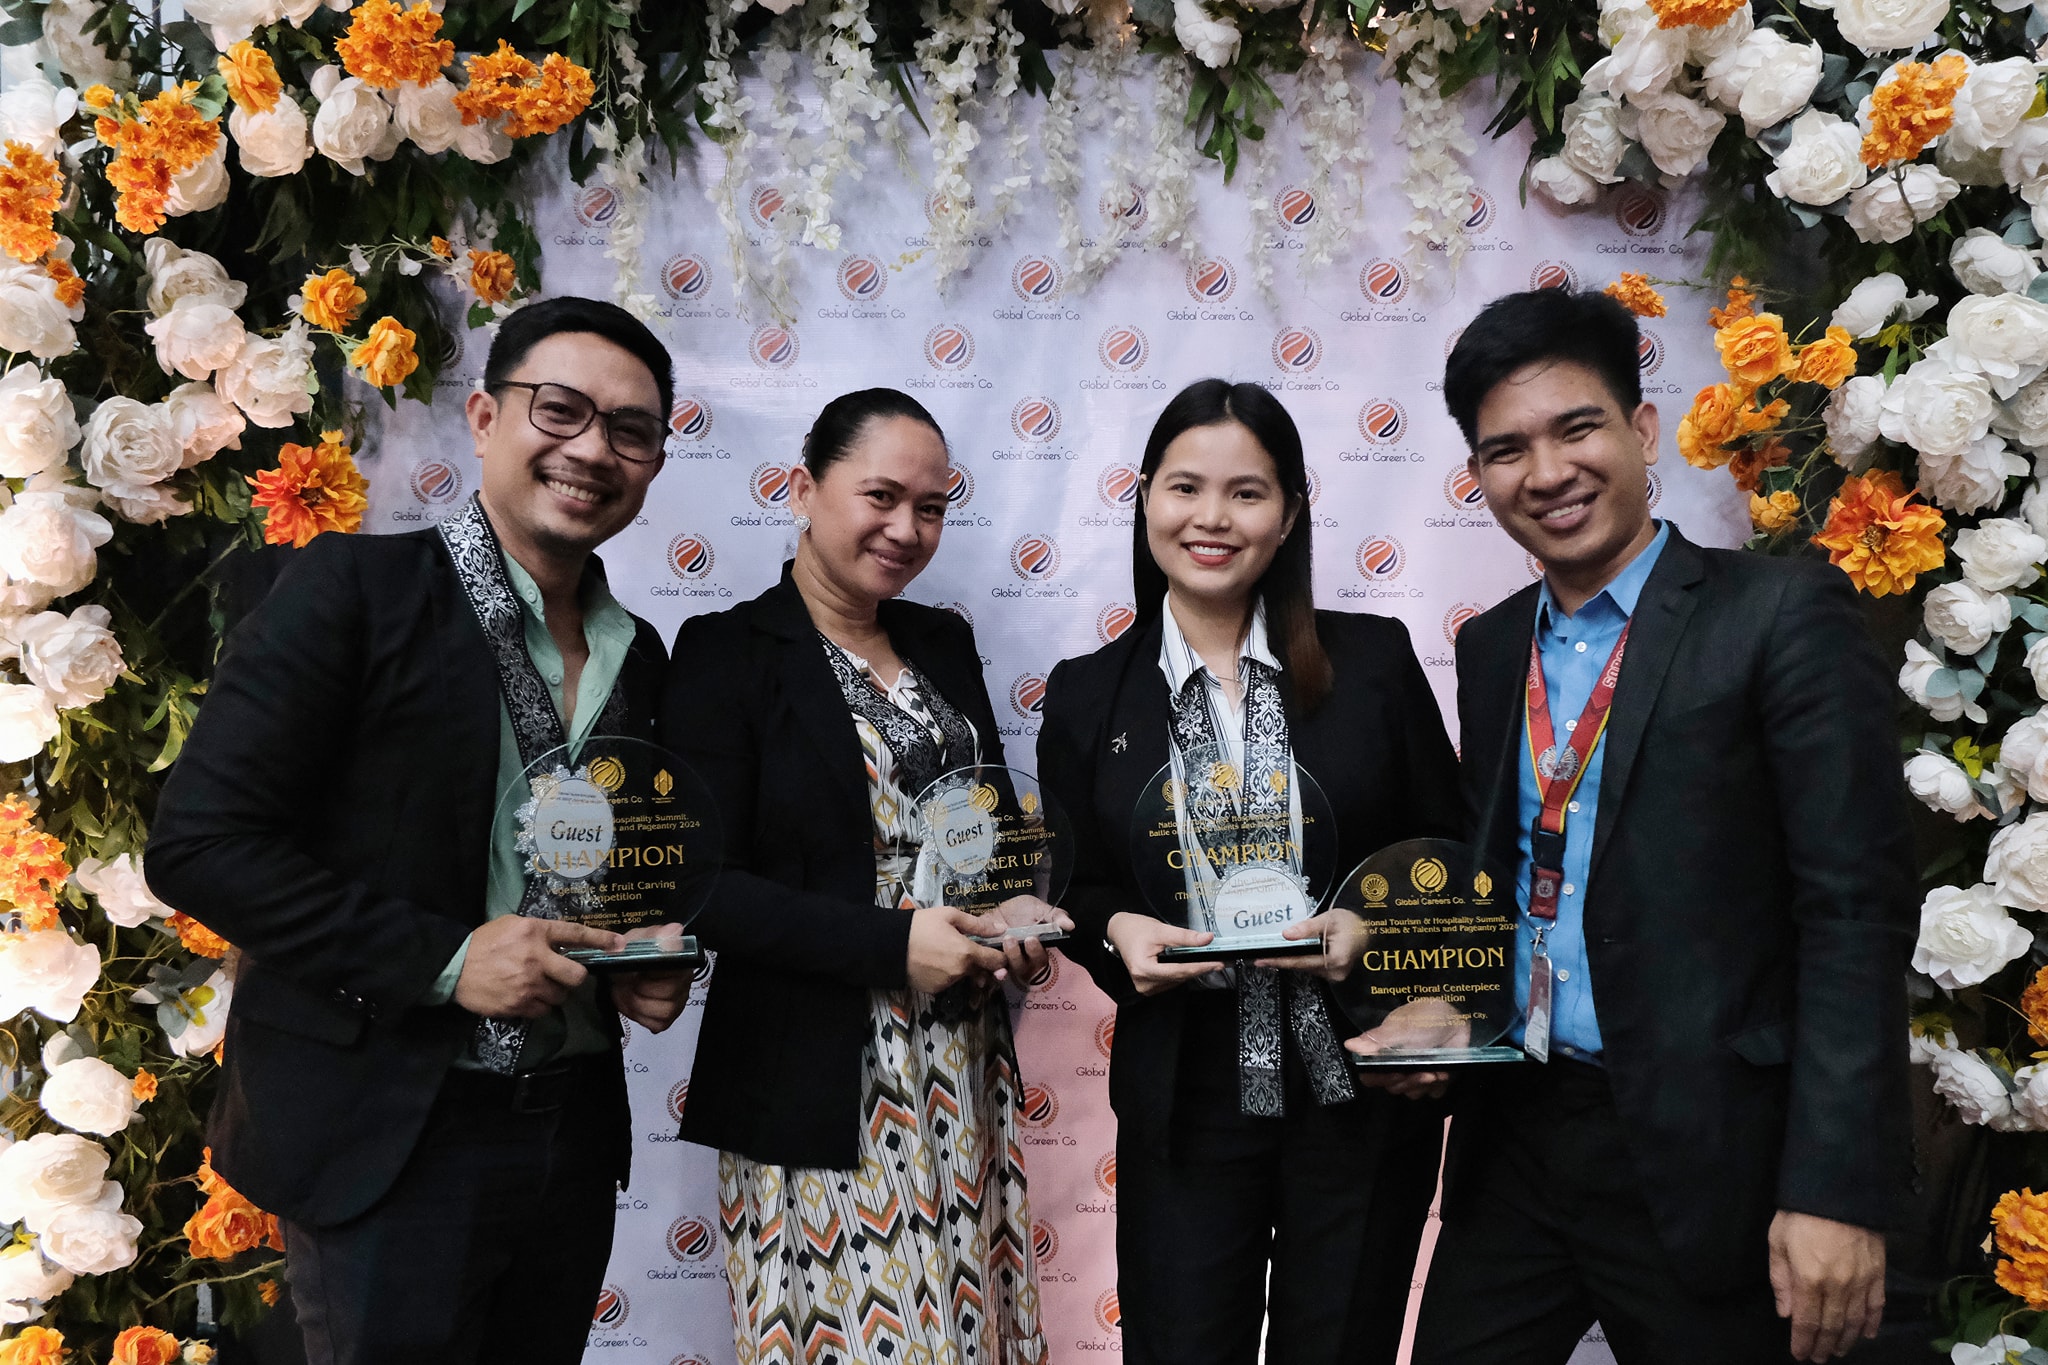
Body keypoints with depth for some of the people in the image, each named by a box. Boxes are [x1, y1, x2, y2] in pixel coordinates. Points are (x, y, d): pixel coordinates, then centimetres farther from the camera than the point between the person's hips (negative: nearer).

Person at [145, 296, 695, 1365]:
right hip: (387, 1144, -6)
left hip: (574, 1135, 6)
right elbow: (199, 842, -15)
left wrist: (654, 965, -1)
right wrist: (441, 958, -20)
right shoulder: (355, 588, -10)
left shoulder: (637, 656, 8)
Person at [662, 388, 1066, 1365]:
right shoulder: (727, 652, -7)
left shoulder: (945, 644, 10)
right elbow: (701, 884, -12)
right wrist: (893, 944, -19)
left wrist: (1020, 912, -3)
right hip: (819, 1083, -5)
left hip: (964, 1065, 5)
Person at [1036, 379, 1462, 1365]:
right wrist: (1117, 932, -15)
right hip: (1185, 1099, 0)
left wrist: (1372, 921, -16)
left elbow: (1445, 846, 3)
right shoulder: (1087, 695, 0)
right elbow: (1076, 889, 7)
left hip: (1364, 1090, 0)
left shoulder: (1372, 659, -2)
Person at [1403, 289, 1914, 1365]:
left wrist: (1838, 1192, -18)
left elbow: (1856, 912, -14)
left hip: (1698, 1159, -5)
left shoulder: (1781, 616, -9)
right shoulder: (1490, 650, 9)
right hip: (1510, 1145, 5)